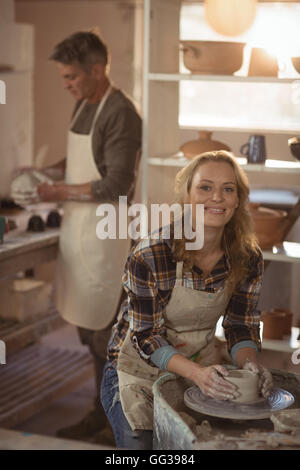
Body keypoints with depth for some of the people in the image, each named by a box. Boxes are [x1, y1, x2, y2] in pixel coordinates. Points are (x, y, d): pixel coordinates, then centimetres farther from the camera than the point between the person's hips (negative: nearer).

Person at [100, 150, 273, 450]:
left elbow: (241, 326, -1)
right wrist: (197, 373, -34)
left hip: (203, 369, 4)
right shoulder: (150, 255, -25)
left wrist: (249, 363, -23)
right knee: (141, 443, -20)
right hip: (141, 371, -4)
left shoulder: (247, 259, -10)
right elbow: (146, 336, -20)